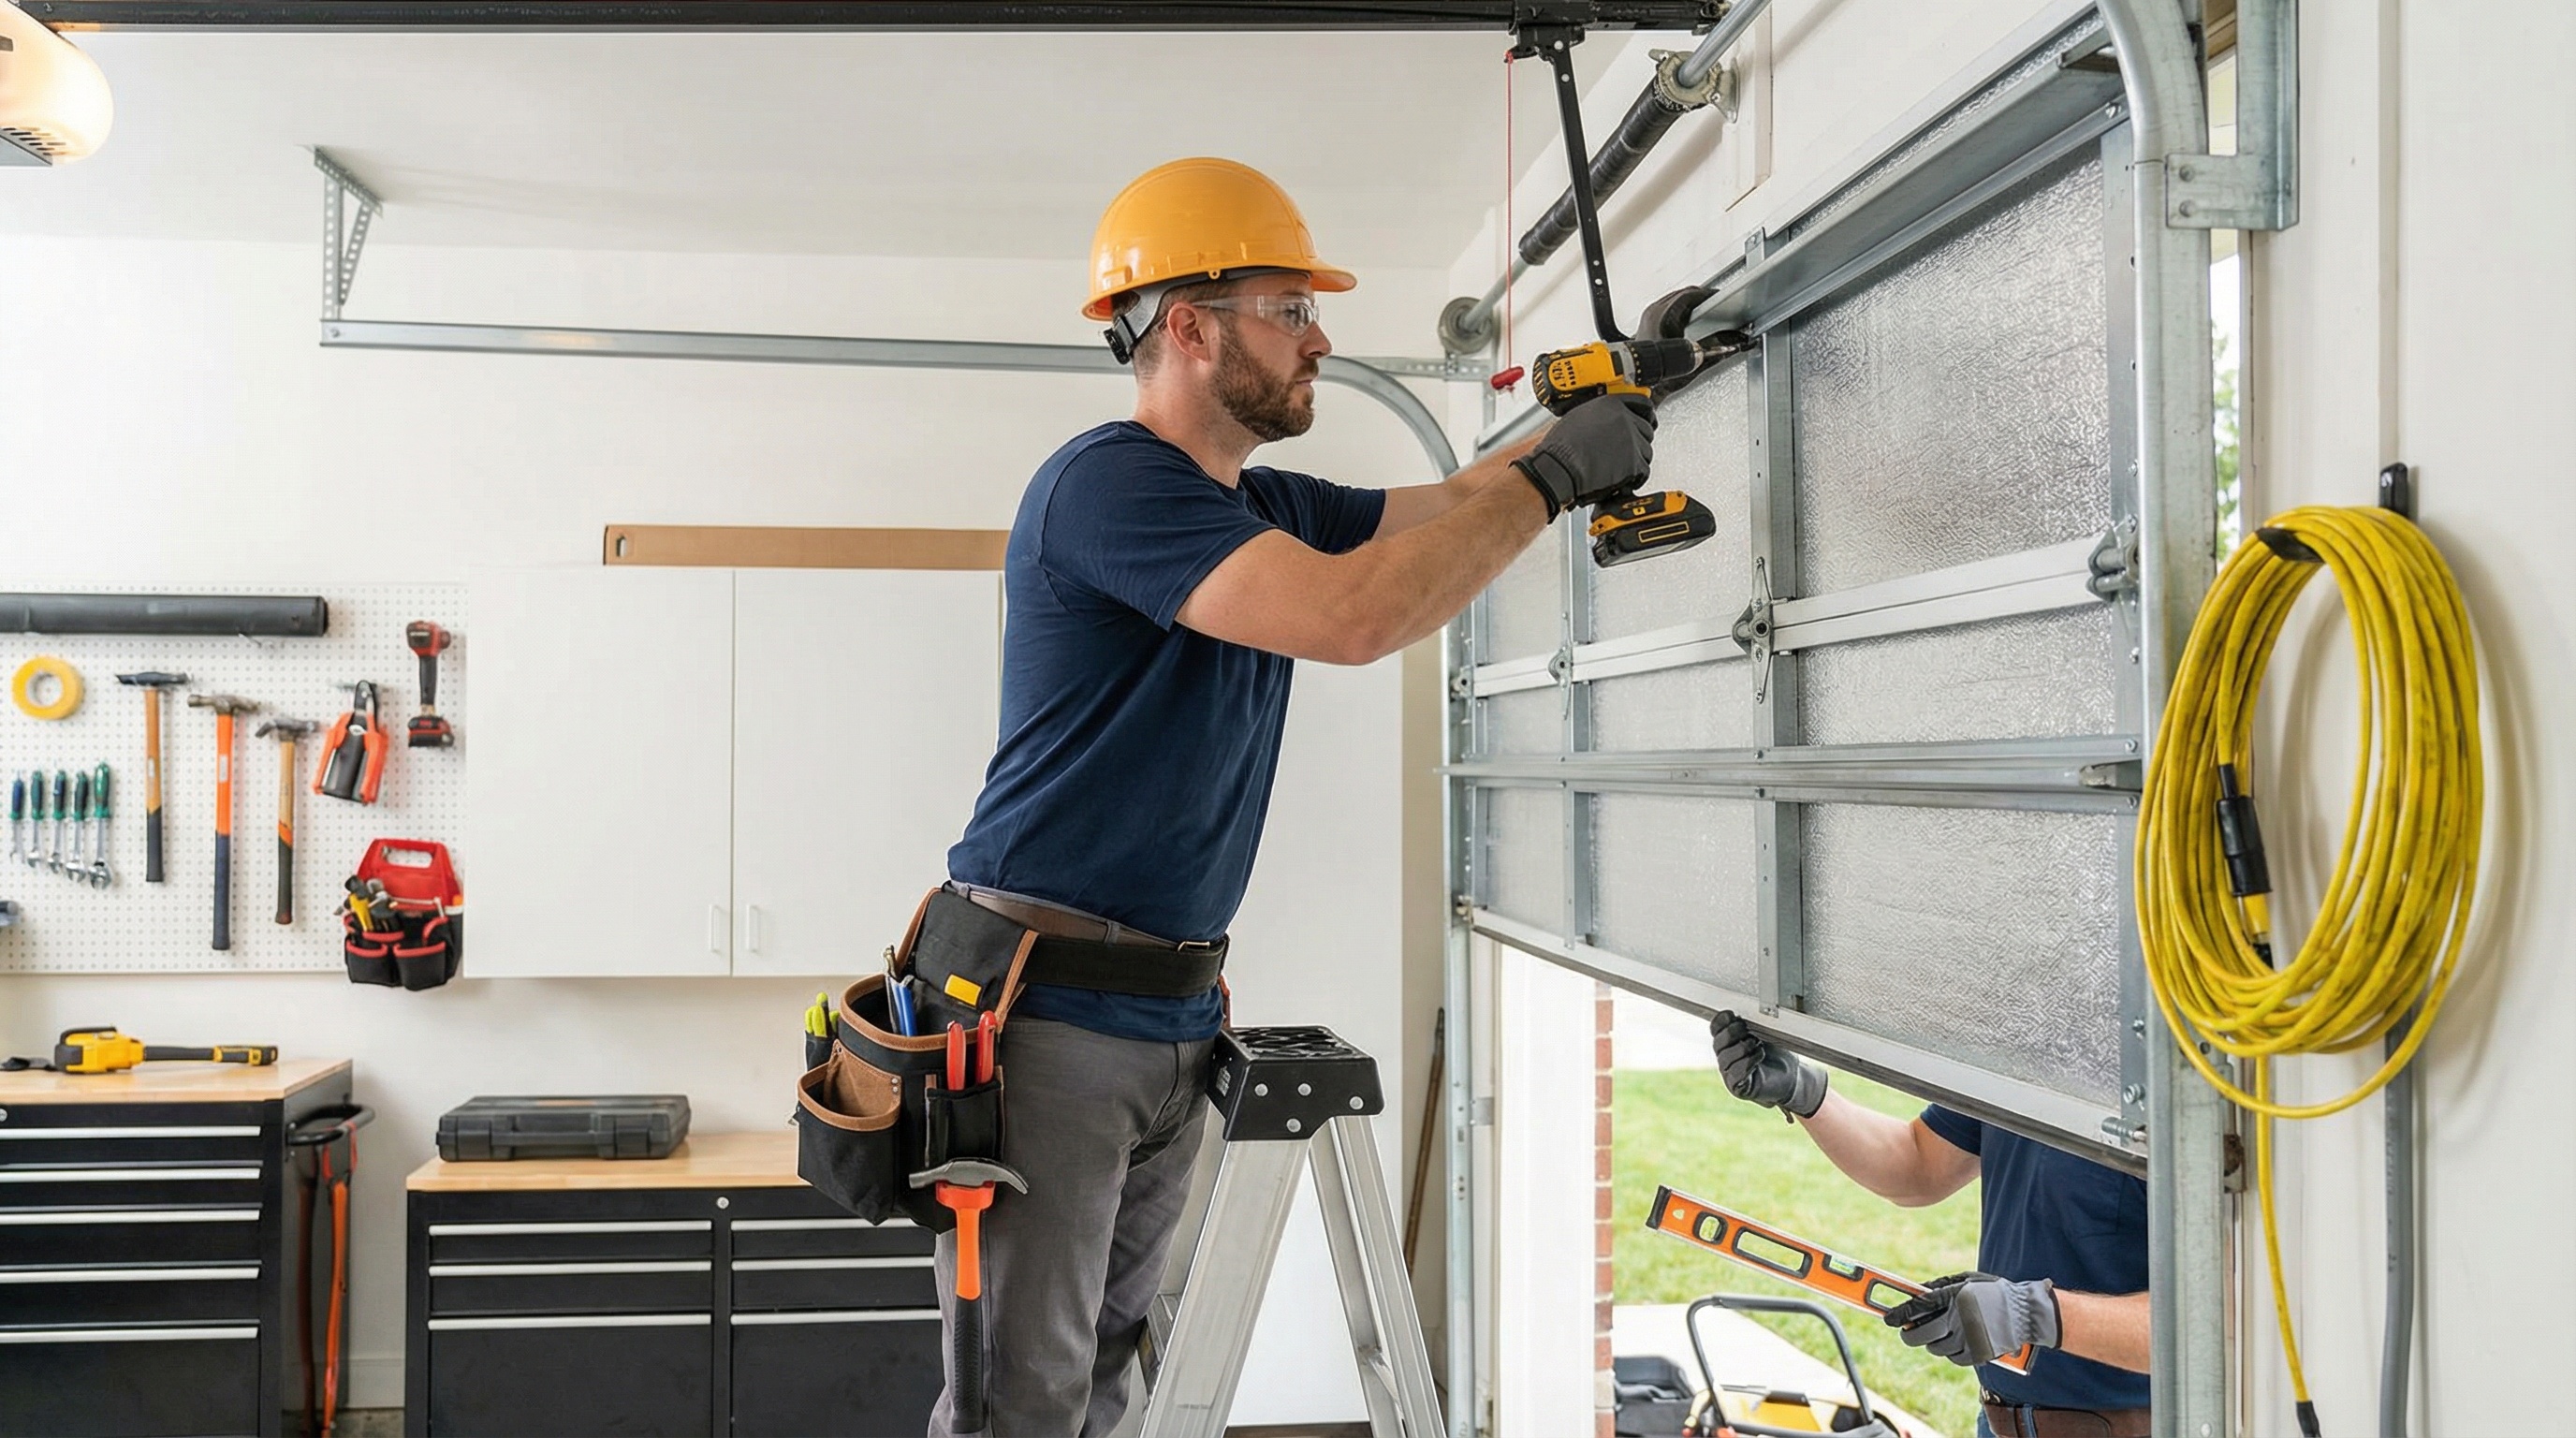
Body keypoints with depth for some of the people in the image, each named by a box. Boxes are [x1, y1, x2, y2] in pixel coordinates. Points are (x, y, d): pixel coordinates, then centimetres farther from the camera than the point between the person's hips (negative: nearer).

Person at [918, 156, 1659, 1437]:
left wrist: (1604, 403, 10)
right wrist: (1556, 476, -19)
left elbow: (1450, 514, 22)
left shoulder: (1263, 507, 12)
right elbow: (1353, 617, -28)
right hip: (1045, 1006, -9)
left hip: (1175, 1015, 9)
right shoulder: (1109, 480, -17)